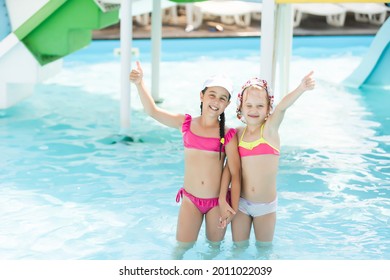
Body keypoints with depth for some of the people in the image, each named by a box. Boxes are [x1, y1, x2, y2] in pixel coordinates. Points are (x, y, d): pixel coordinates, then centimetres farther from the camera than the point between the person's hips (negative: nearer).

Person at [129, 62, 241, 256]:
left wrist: (234, 207, -11)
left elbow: (235, 174, -8)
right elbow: (153, 111, -1)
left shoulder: (228, 135, -8)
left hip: (217, 201, -1)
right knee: (182, 247, 0)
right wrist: (139, 83, -13)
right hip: (191, 200, 1)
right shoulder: (187, 123, -1)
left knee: (215, 245, 14)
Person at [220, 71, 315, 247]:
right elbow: (229, 166, -3)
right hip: (241, 203, 2)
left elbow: (282, 106, -29)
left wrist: (301, 89, -48)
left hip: (266, 205, -2)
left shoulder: (270, 128, -10)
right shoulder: (238, 134, -2)